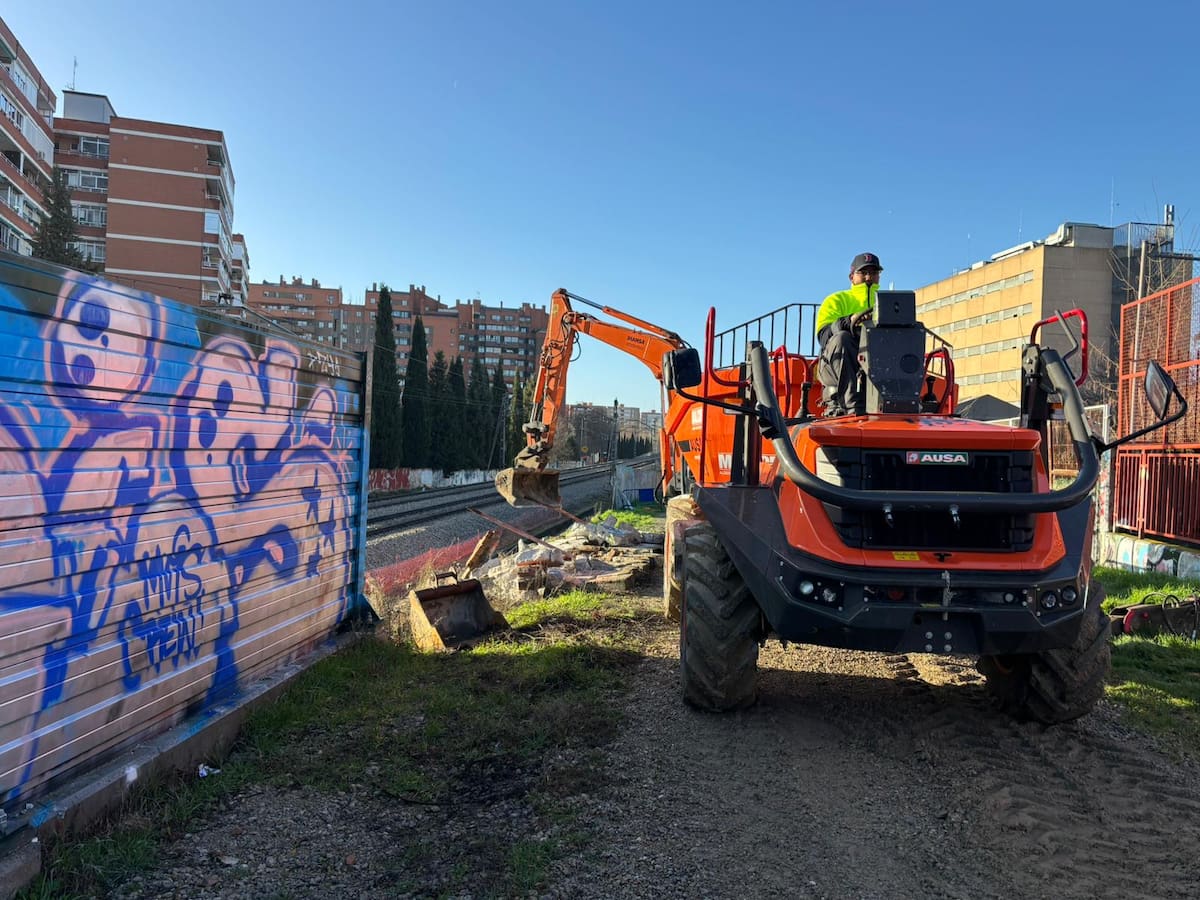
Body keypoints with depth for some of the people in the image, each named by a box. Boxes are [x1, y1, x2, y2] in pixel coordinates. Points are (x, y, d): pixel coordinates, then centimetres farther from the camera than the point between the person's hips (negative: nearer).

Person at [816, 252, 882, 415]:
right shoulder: (836, 300, 16)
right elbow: (823, 334, -5)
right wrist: (849, 321, -25)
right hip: (836, 367, -2)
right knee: (841, 338, -33)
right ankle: (851, 403, -41)